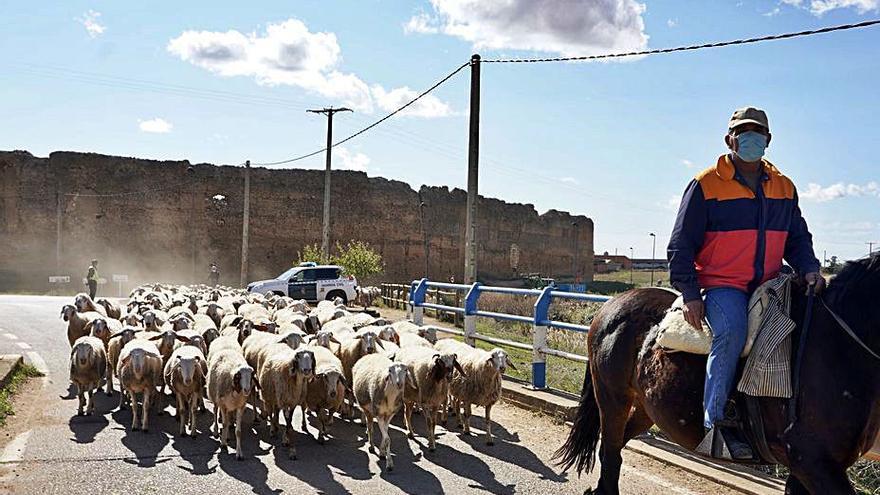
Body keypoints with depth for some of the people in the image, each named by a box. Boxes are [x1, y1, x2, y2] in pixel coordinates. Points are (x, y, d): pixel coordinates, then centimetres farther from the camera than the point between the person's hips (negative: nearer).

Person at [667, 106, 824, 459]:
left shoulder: (784, 188, 15)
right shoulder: (706, 185, 0)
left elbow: (797, 238, 21)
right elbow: (681, 245, -2)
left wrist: (809, 269, -1)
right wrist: (689, 293, -10)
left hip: (768, 285, 6)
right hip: (720, 284, -5)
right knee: (733, 329, -33)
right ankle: (716, 418, -25)